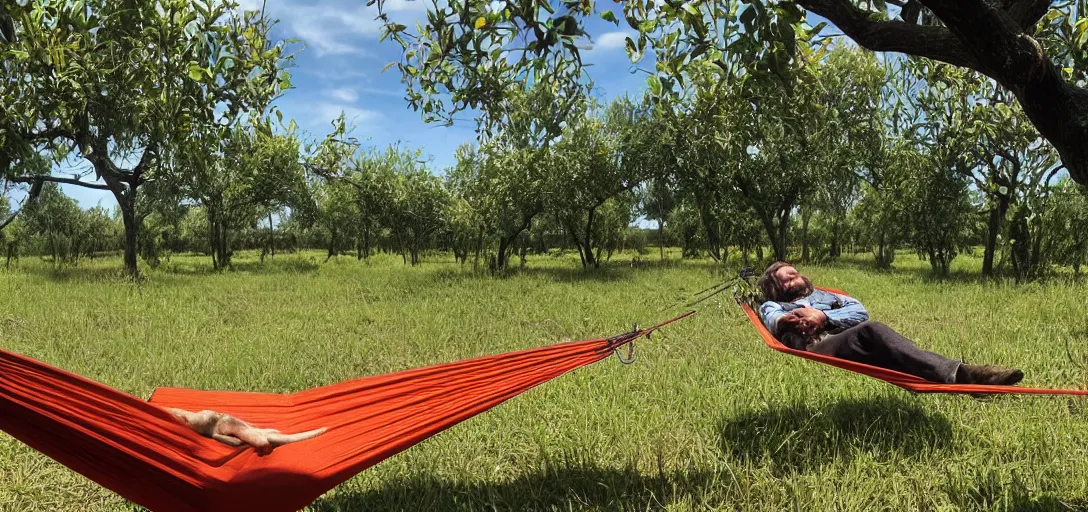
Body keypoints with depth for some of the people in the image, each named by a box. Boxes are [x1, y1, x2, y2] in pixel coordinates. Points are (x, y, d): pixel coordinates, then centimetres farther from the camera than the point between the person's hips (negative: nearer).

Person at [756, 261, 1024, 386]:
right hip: (817, 349, -4)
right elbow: (776, 322, 2)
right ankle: (955, 374, -53)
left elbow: (860, 311, 18)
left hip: (849, 343, 4)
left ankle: (952, 373, -56)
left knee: (870, 332, -31)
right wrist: (792, 318, -19)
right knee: (871, 331, -32)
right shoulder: (772, 306, 29)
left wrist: (824, 316, 3)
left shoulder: (823, 295, 38)